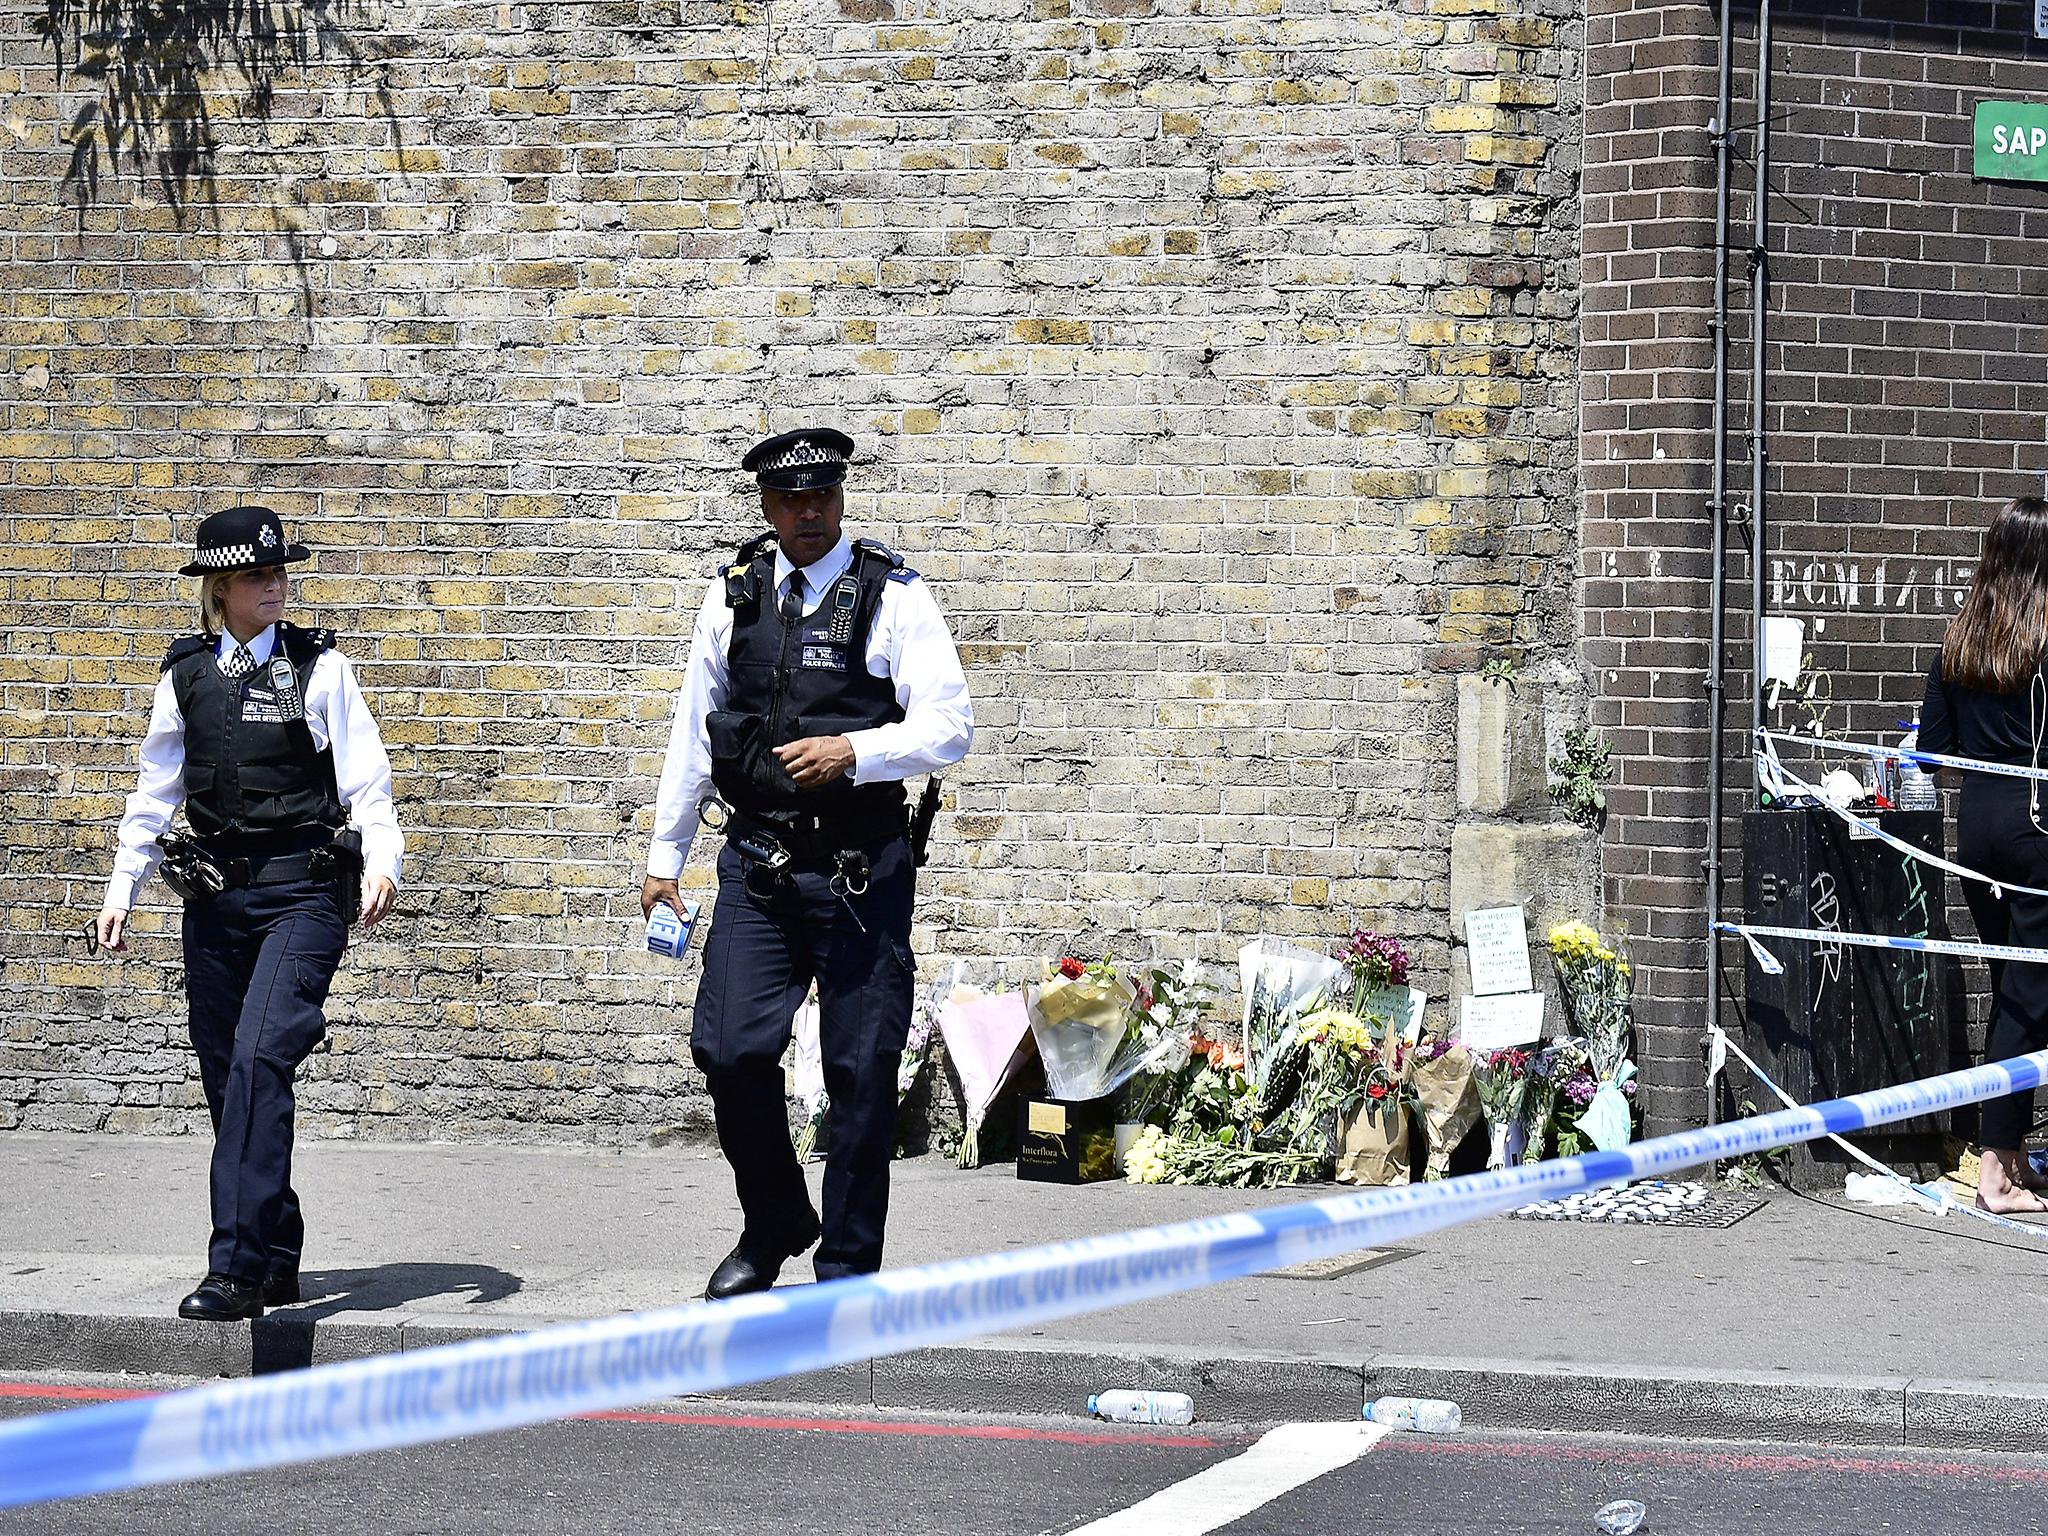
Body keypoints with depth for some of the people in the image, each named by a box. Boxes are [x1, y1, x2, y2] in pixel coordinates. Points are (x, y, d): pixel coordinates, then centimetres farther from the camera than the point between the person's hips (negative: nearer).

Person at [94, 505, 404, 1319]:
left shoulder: (319, 667, 0)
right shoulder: (186, 674, 9)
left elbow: (365, 780, -2)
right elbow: (154, 792, 16)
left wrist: (381, 861, -17)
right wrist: (121, 889, 14)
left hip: (302, 890, -5)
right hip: (213, 891, 5)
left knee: (259, 1057, -20)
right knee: (227, 1078, 6)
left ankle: (237, 1267, -22)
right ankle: (277, 1265, 18)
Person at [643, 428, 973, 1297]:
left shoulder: (894, 598, -2)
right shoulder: (733, 598, 9)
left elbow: (949, 728, -7)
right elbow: (694, 731, 16)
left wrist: (852, 751, -22)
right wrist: (665, 855, 15)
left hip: (861, 873, -3)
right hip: (757, 865, 3)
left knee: (860, 1071, 1)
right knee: (729, 1049, -5)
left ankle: (847, 1273, 12)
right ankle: (773, 1227, 20)